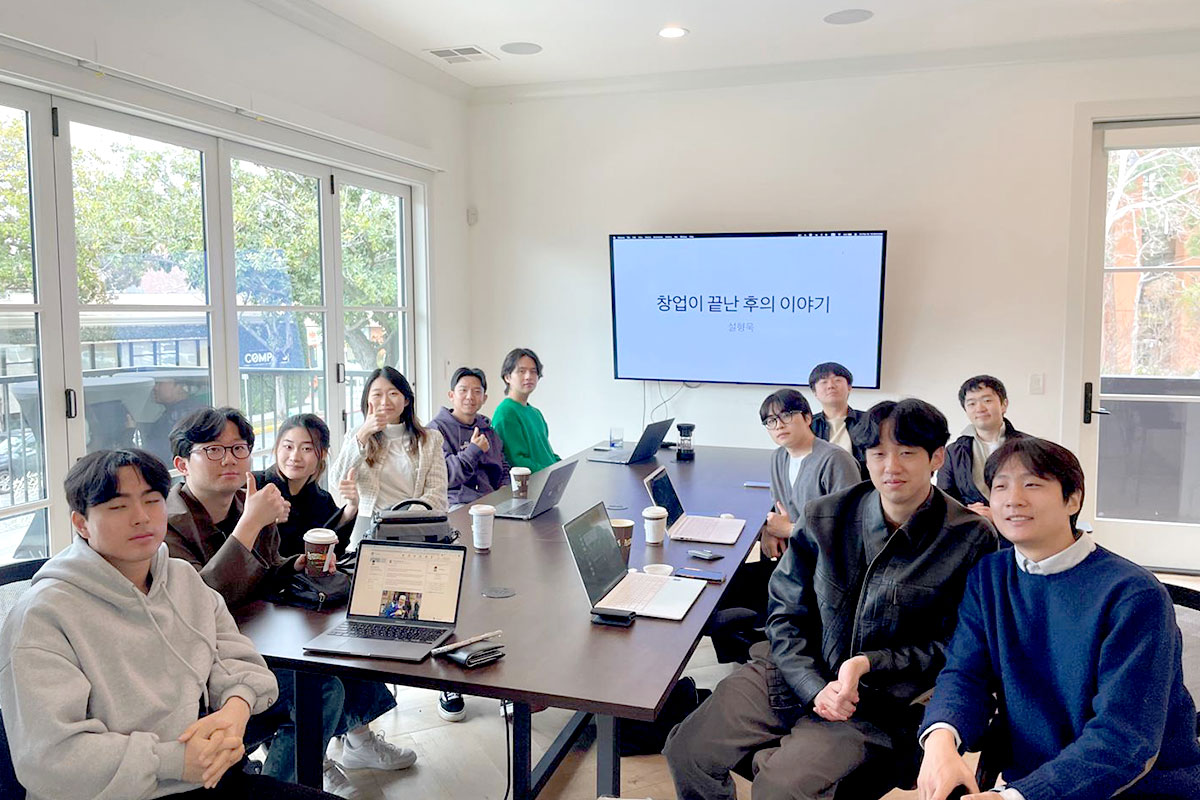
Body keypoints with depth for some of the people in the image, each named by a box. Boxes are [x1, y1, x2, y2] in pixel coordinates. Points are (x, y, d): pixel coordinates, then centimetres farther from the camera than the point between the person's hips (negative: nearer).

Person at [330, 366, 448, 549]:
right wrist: (363, 435, -11)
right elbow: (339, 481, -3)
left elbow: (437, 495, 3)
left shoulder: (430, 439, 13)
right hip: (368, 526, 1)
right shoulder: (356, 437, 16)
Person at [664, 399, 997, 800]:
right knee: (687, 750, -10)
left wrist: (866, 665, -17)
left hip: (878, 703, -3)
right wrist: (815, 687, -11)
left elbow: (953, 647, -5)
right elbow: (785, 614, 4)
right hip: (795, 673, 3)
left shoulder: (972, 540, -8)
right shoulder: (825, 518, -1)